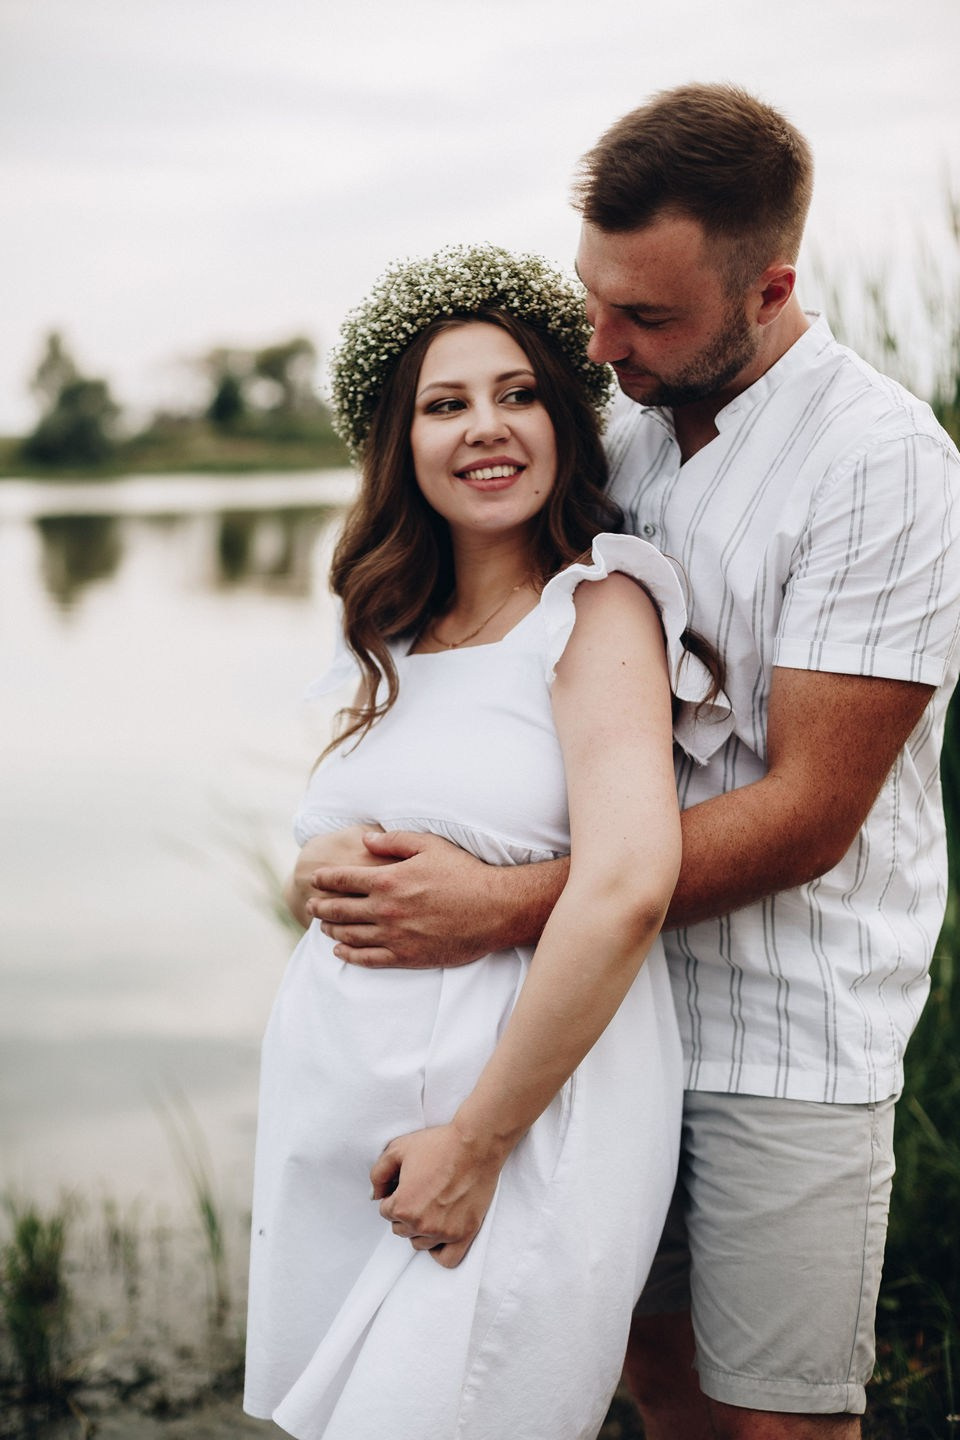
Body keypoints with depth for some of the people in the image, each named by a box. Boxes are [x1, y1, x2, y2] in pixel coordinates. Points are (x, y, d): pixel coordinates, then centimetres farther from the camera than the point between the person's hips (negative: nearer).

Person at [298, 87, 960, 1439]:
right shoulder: (630, 430, 6)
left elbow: (807, 813, -19)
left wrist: (503, 907, -23)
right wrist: (370, 844, -3)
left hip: (789, 1033, -6)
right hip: (625, 990, 6)